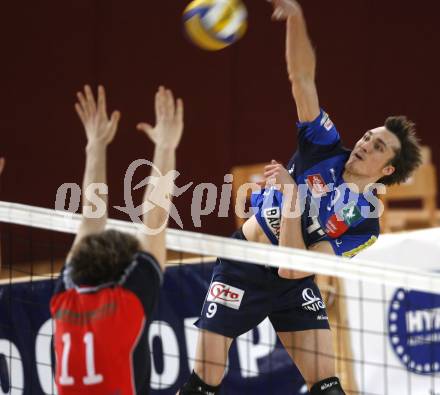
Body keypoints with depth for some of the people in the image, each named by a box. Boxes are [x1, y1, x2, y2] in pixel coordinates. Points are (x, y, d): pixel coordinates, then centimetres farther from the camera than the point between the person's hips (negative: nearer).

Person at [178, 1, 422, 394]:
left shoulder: (365, 223, -8)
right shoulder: (326, 148, -4)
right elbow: (302, 78, -13)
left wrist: (291, 191, -22)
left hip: (293, 284, 0)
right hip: (243, 269, 0)